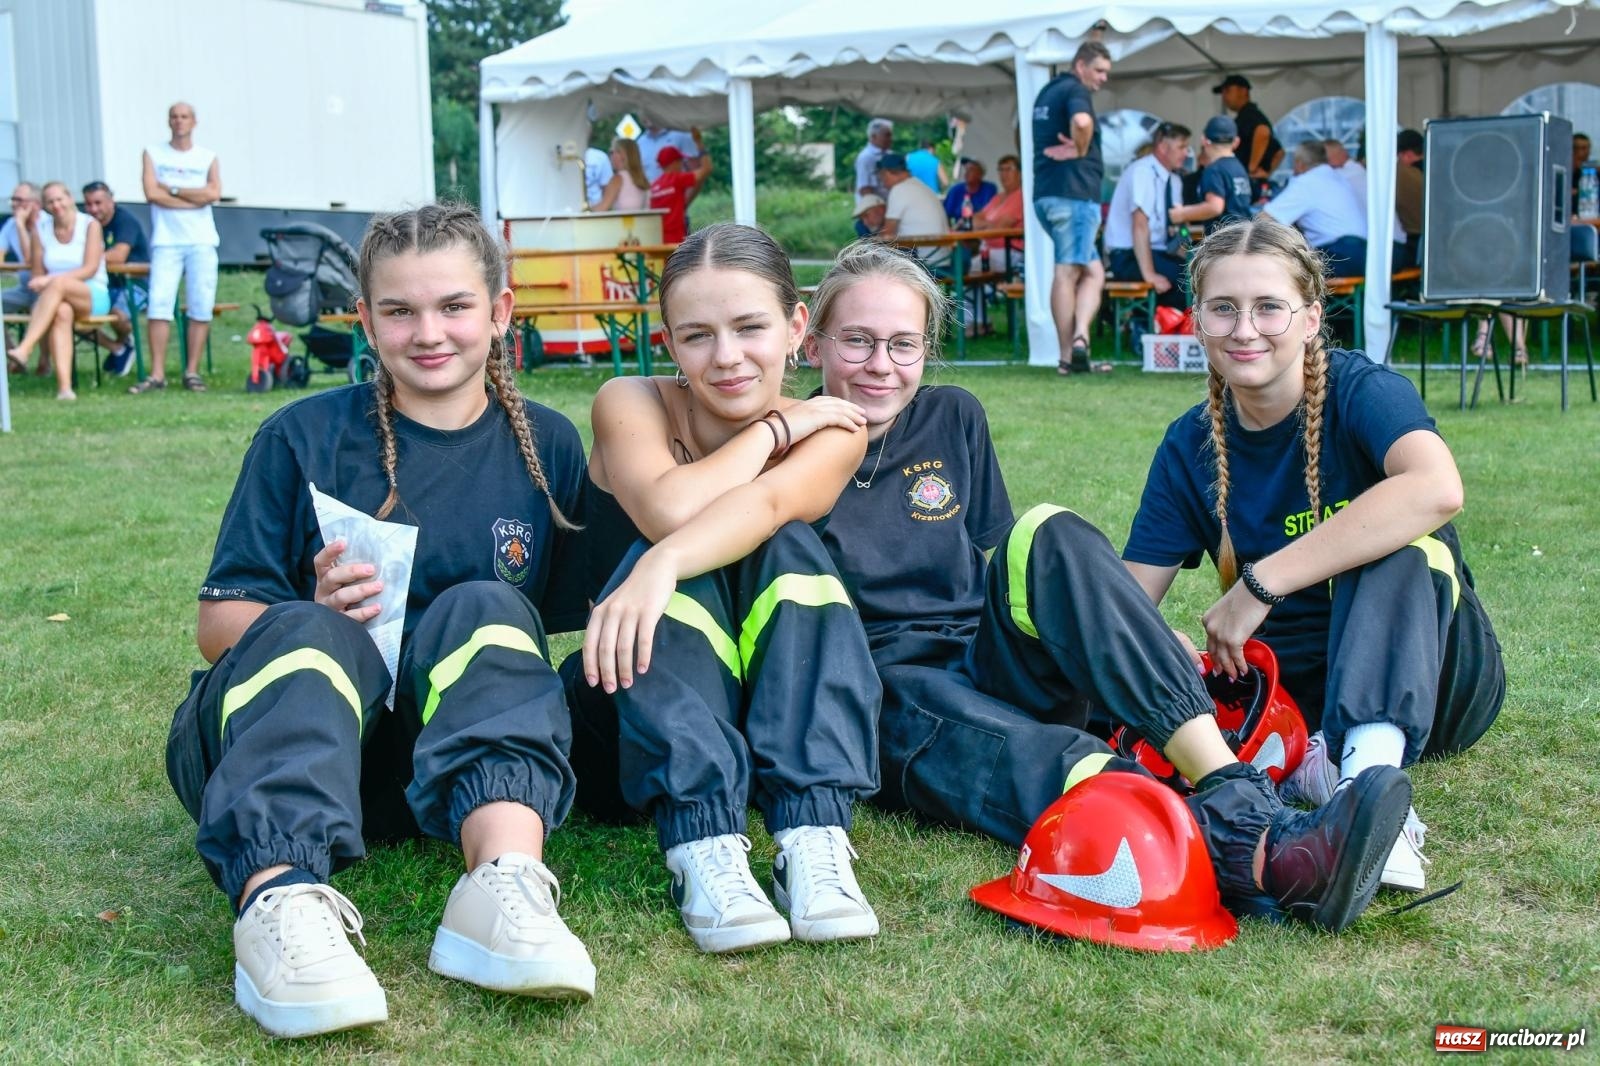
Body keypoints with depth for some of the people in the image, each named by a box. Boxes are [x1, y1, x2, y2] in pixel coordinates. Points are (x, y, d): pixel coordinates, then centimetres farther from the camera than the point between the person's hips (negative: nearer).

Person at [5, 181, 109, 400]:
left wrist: (51, 279, -21)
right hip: (57, 298, 2)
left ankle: (23, 351, -47)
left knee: (59, 284, -36)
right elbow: (36, 273, 9)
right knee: (62, 312, -37)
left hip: (93, 296, -2)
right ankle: (64, 386, -51)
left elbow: (90, 269, -10)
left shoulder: (90, 225, 0)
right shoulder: (40, 231, 9)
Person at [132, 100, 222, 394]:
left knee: (201, 308, -4)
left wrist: (172, 189, -5)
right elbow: (151, 193, -3)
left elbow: (214, 193, -5)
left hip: (202, 241, 1)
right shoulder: (153, 154, 12)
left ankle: (192, 371, 2)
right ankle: (157, 374, -10)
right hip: (166, 241, -1)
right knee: (159, 305, -10)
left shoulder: (208, 158, 13)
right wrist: (195, 198, -5)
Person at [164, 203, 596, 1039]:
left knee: (486, 609, -25)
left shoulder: (547, 446, 9)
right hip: (279, 739, -1)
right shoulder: (304, 437, 3)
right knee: (306, 633, -31)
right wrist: (317, 615, -20)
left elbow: (573, 619, 13)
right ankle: (280, 898, -58)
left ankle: (504, 880, -49)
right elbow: (218, 625, 0)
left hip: (456, 749, 1)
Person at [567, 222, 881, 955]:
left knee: (786, 547, -25)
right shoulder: (631, 404, -7)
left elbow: (768, 502, -29)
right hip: (635, 704, -1)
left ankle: (813, 837, -38)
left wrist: (664, 564, -47)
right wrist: (776, 427, -15)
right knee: (676, 567, -28)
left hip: (780, 709, 1)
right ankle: (701, 846, -44)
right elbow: (670, 510, -29)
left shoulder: (833, 430, -5)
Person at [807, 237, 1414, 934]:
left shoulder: (951, 420, 15)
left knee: (1050, 539, -26)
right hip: (881, 689, -4)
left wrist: (1136, 636, 4)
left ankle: (1237, 797, -41)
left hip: (991, 662, 4)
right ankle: (1248, 856, -64)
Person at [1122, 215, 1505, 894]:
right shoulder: (1190, 449, 0)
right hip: (1292, 691, 4)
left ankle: (1369, 778, -48)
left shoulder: (1362, 391, -14)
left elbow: (1437, 489, -38)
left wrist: (1261, 584, -36)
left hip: (1426, 678, -3)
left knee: (1397, 540, -34)